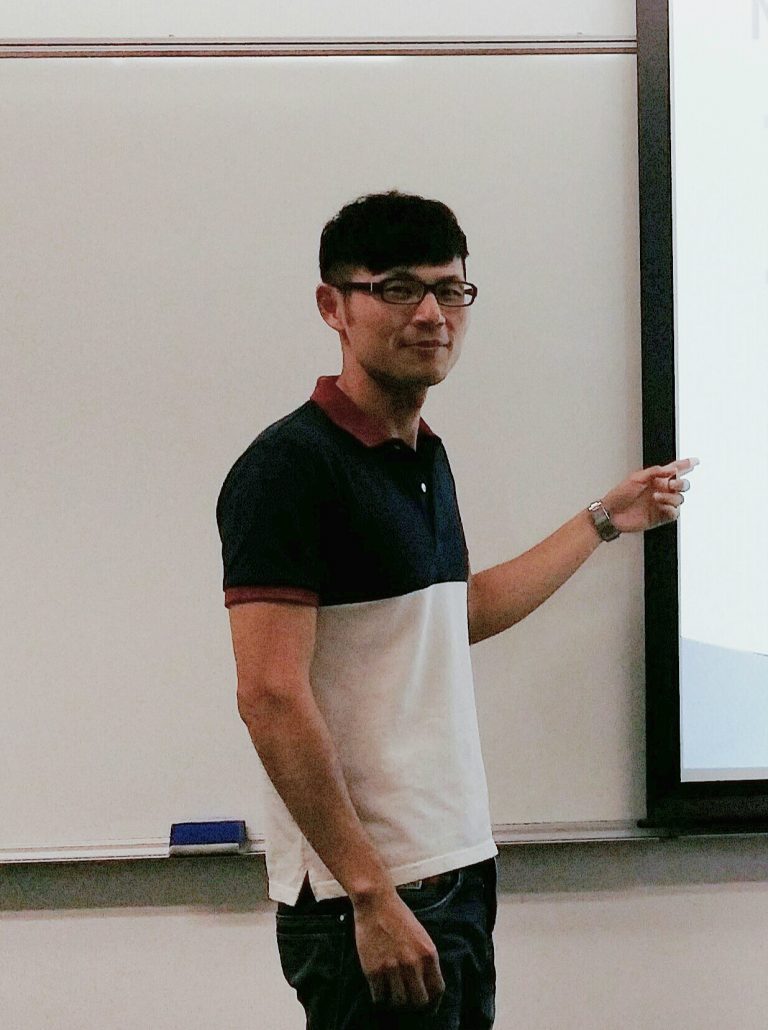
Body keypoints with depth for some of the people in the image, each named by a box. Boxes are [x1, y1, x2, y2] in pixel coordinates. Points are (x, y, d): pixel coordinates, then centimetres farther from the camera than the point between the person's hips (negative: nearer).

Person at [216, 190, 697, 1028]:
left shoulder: (426, 457, 13)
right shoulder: (290, 466, -14)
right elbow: (271, 698, -21)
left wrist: (602, 520, 32)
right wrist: (371, 896, -22)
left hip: (459, 875, 9)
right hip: (367, 905, -8)